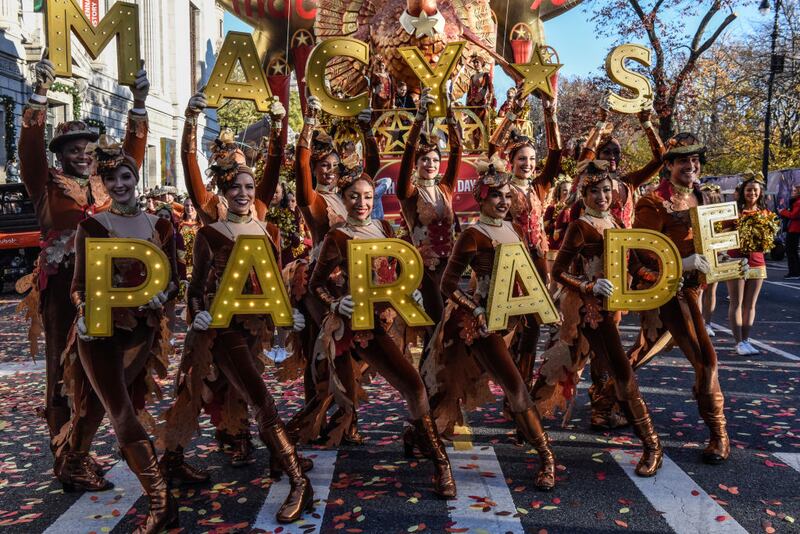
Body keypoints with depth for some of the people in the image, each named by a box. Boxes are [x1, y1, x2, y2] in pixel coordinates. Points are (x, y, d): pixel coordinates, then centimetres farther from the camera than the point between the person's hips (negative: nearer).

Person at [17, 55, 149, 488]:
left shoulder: (104, 185, 13)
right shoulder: (48, 186, 1)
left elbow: (133, 154, 11)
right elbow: (31, 149, -12)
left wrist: (139, 106, 2)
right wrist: (39, 98, -21)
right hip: (63, 289, -5)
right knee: (65, 374, 0)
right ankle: (67, 462, 6)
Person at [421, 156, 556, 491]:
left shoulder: (515, 231, 10)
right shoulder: (472, 236, -11)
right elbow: (448, 285, -12)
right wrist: (479, 312, -21)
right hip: (482, 319, -7)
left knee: (466, 378, 15)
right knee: (516, 387, -11)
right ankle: (546, 458, 2)